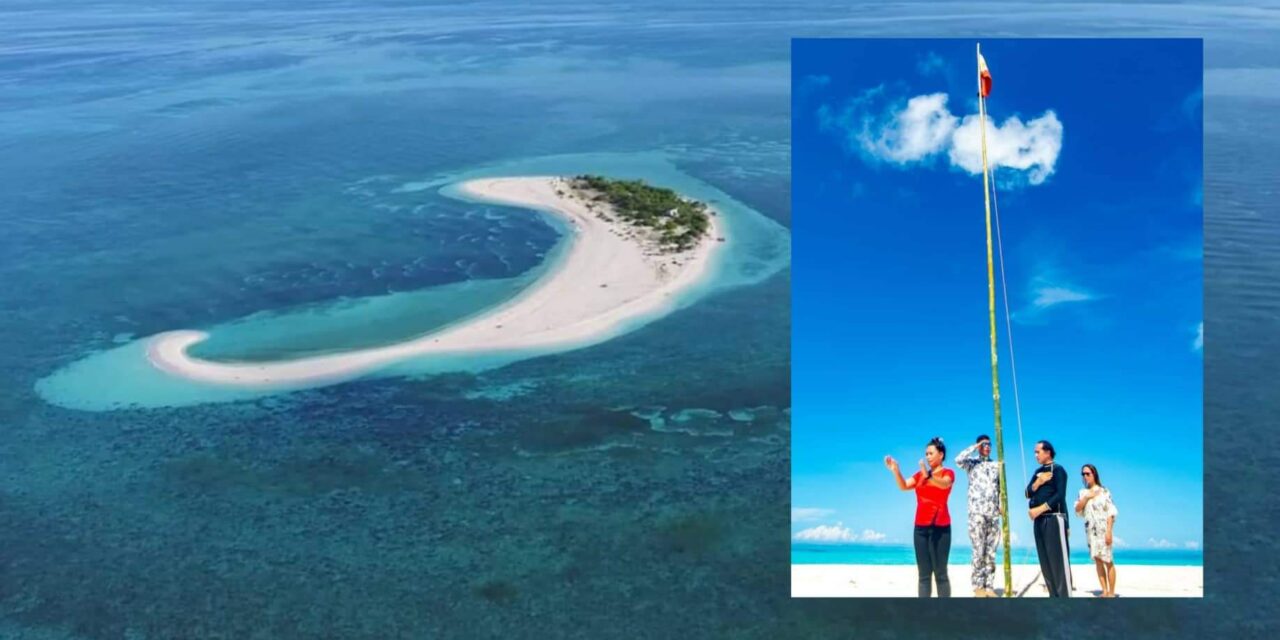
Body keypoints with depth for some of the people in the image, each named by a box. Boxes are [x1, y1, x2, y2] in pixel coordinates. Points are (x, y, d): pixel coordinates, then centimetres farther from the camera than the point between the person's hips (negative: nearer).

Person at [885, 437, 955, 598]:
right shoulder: (920, 474, 15)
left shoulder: (948, 473, 2)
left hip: (940, 527, -4)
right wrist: (896, 470, -20)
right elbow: (904, 486, -1)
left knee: (940, 573, -5)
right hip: (921, 527, 4)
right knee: (924, 574, 4)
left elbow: (943, 484, -22)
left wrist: (928, 475, -42)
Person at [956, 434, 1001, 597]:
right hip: (977, 513, -4)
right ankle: (978, 586, -1)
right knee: (979, 552, -6)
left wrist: (1002, 504, 1)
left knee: (991, 553, 4)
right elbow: (958, 460, -17)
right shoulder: (972, 463, 4)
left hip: (993, 514, 4)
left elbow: (1001, 487, 15)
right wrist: (975, 447, -9)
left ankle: (989, 587, 7)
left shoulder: (996, 465, 15)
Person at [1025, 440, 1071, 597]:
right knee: (1045, 561, 5)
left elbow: (1060, 495, -13)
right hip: (1038, 520, 7)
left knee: (1058, 559, -10)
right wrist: (1038, 482, -6)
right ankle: (1054, 595, 8)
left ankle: (1065, 595, -11)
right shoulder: (1038, 472, 19)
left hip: (1054, 518, -7)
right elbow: (1028, 494, 11)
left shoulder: (1057, 469, -3)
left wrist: (1039, 509, -16)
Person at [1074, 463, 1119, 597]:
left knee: (1107, 560, -6)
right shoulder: (1083, 493, 11)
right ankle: (1105, 591, 8)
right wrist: (1086, 497, -8)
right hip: (1090, 530, 5)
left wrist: (1109, 531, -14)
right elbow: (1077, 509, 4)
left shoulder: (1104, 491, -3)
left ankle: (1111, 592, -3)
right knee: (1097, 560, 4)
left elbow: (1110, 512, -6)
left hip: (1103, 529, -5)